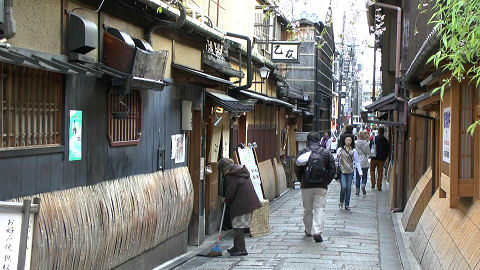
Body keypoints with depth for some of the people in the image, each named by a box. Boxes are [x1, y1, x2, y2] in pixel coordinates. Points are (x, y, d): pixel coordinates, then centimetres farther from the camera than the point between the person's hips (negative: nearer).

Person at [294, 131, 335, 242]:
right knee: (320, 208, 0)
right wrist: (326, 181, 10)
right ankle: (317, 232, -13)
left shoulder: (303, 152, -1)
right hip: (321, 186, 0)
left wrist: (302, 180, 11)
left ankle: (308, 230, 27)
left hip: (306, 186, 0)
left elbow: (297, 169, -1)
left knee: (307, 209, 14)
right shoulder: (326, 153, 2)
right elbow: (332, 169, 2)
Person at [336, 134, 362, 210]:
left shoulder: (353, 150, 4)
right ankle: (341, 202, 11)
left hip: (350, 172, 2)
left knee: (348, 188, 4)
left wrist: (360, 172, 1)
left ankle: (347, 204, 13)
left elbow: (356, 162, 7)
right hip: (342, 171, -2)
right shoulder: (340, 149, 1)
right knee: (343, 187, -12)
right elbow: (337, 159, -3)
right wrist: (337, 156, -28)